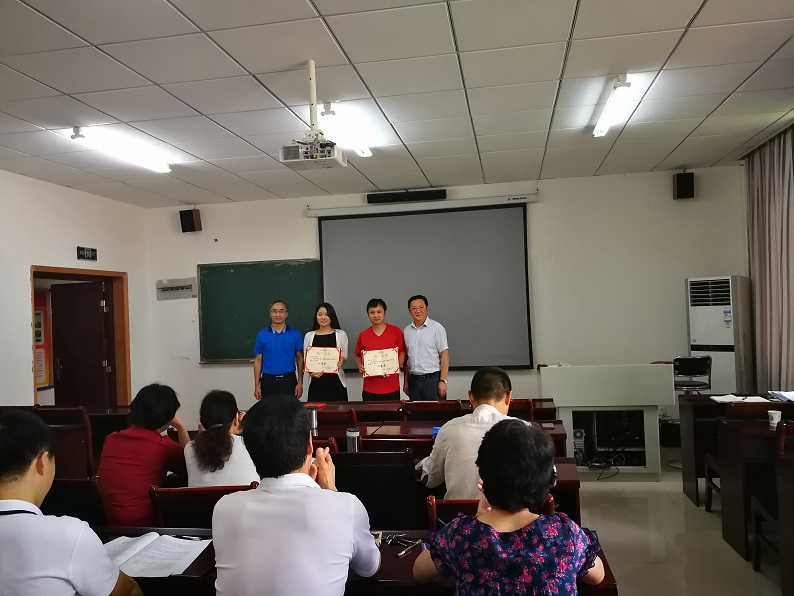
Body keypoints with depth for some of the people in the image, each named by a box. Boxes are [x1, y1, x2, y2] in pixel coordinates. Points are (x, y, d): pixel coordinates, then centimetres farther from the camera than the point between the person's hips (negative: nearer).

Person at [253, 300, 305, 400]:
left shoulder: (295, 334, 1)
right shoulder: (261, 335, 4)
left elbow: (300, 358, 4)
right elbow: (258, 360, 7)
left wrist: (300, 383, -3)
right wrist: (256, 385, 2)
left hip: (289, 380, -1)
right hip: (268, 380, 1)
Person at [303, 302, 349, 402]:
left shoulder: (341, 334, 7)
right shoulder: (309, 336, 10)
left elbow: (344, 356, 8)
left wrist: (340, 362, -15)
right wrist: (310, 372, -10)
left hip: (335, 380, -1)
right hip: (316, 382, 1)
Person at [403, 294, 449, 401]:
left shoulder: (436, 328, -4)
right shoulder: (406, 331, 10)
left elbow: (444, 355, -7)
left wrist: (443, 381, -13)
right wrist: (406, 382, 12)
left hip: (433, 379, -4)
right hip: (414, 379, 4)